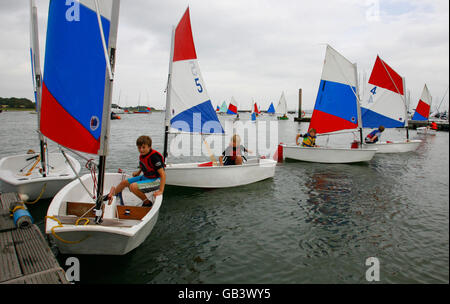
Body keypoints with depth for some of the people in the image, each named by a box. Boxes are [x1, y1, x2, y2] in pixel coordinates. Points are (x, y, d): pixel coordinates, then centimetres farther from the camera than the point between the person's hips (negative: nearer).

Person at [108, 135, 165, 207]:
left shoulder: (154, 157, -27)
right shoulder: (142, 155, -1)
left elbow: (163, 174, -29)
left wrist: (160, 191, -31)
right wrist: (138, 172, 20)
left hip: (155, 180, -9)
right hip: (145, 177, 9)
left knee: (133, 186, -27)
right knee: (124, 182, 12)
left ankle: (147, 203, -5)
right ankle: (111, 195, 40)